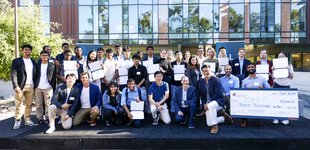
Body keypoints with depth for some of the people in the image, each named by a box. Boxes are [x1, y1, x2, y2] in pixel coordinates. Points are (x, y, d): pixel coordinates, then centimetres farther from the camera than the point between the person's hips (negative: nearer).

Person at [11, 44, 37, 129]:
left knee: (29, 104, 6)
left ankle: (27, 120, 15)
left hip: (31, 86, 3)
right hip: (20, 86, -3)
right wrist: (16, 86, -15)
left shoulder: (33, 61, 13)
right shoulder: (16, 61, 1)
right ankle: (17, 121, 11)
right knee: (18, 104, 1)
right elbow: (13, 75, -6)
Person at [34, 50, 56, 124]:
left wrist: (53, 88, -5)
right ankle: (39, 118, 14)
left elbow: (54, 77, 1)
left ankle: (47, 118, 8)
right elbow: (35, 76, 9)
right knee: (38, 104, 6)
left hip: (48, 88, -2)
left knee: (48, 104, 0)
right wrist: (34, 86, 2)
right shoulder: (37, 65, 8)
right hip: (38, 88, 2)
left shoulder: (52, 65, 2)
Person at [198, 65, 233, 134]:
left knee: (211, 105, -39)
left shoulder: (216, 80, -10)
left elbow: (218, 94, -17)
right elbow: (201, 95, 10)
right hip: (208, 104, 5)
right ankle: (224, 117, 24)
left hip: (218, 101, -5)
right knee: (209, 123, -3)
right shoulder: (201, 81, 6)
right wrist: (204, 104, -4)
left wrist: (208, 103, -21)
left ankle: (215, 126, -21)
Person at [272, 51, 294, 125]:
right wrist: (272, 71, -9)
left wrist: (289, 70, -10)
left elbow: (291, 77, 4)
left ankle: (285, 118, 11)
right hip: (277, 85, 0)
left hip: (286, 85, 0)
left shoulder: (289, 65, 6)